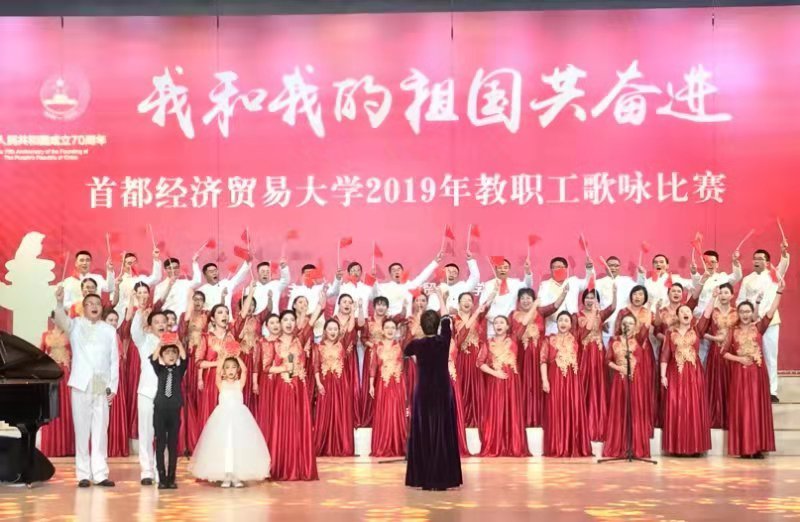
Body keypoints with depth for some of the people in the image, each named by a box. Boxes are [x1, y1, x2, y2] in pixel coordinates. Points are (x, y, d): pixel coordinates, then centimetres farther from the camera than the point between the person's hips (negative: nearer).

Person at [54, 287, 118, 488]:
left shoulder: (110, 330, 9)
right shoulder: (75, 325, 4)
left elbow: (114, 360, 7)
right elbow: (61, 320, -19)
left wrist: (113, 386, 0)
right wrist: (59, 303, -38)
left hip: (102, 387, 2)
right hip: (81, 384, -1)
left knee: (101, 430, 2)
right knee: (82, 430, 1)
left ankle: (100, 473, 5)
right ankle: (83, 474, 6)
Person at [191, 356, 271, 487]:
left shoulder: (239, 384, 6)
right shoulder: (221, 384, 4)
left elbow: (244, 370, -5)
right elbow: (217, 372, -10)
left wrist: (238, 358, 6)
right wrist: (223, 359, 2)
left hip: (239, 417, 1)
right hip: (223, 418, -1)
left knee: (239, 445, 0)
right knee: (223, 445, -1)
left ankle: (237, 476, 5)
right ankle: (226, 477, 5)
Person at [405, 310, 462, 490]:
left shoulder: (417, 344, -8)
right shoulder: (444, 341, -7)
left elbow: (405, 352, 17)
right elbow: (447, 321, 13)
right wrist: (441, 301, 29)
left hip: (423, 394, 0)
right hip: (443, 394, 0)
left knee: (423, 435, 5)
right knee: (443, 436, 2)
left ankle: (423, 479, 5)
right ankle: (442, 479, 1)